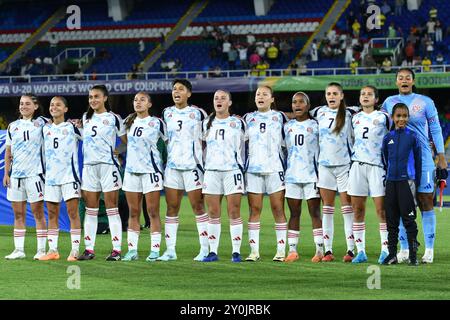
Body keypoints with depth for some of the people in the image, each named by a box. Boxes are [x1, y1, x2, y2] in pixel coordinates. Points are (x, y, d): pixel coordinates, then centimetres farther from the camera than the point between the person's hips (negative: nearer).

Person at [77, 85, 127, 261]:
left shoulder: (113, 118, -1)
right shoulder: (86, 118, 13)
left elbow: (127, 141, 2)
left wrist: (116, 151, -10)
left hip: (108, 165, -5)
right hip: (89, 165, 5)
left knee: (111, 208, -4)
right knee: (90, 208, 5)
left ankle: (117, 249, -4)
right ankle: (89, 249, 8)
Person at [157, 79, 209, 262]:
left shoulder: (198, 113, -1)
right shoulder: (167, 113, 10)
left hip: (192, 164, -4)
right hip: (172, 165, 4)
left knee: (198, 206, -3)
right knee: (171, 208, 2)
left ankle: (205, 249, 1)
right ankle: (170, 250, 5)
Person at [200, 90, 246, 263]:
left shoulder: (238, 123, 4)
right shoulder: (207, 123, 12)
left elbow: (244, 144, 10)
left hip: (232, 170, -3)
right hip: (211, 170, 3)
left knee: (234, 212, -5)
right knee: (213, 213, 1)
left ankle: (236, 252, -4)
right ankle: (213, 251, 5)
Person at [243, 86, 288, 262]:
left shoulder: (280, 117, 8)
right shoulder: (248, 118, 13)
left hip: (275, 168, -2)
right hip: (253, 168, 2)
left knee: (278, 208, -2)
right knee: (254, 209, 0)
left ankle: (281, 250, 0)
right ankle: (254, 251, 2)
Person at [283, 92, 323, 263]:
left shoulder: (315, 125, 3)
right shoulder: (287, 126, 13)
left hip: (311, 174, -3)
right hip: (292, 175, 3)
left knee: (315, 212, -4)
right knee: (294, 213, 5)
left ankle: (319, 250, -4)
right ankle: (292, 250, 6)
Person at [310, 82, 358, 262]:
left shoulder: (349, 114, -1)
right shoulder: (319, 112, 8)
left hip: (345, 164, -3)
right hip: (325, 165, 3)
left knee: (347, 208, -3)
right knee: (327, 209, 4)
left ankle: (350, 250, -1)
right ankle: (328, 251, 6)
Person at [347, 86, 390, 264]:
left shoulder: (383, 117, 0)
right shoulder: (355, 118, 13)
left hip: (377, 166, -4)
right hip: (357, 166, 4)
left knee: (381, 210, -6)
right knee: (358, 210, 2)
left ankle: (385, 250, -2)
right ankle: (360, 251, 6)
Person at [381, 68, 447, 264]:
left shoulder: (425, 102, 2)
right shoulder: (389, 103, 10)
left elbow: (435, 130, 4)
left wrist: (441, 157, 1)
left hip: (422, 159, -3)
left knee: (426, 203, -3)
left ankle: (429, 250, 1)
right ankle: (404, 250, 10)